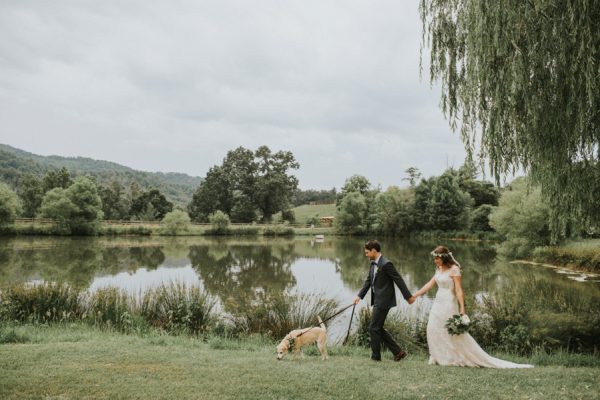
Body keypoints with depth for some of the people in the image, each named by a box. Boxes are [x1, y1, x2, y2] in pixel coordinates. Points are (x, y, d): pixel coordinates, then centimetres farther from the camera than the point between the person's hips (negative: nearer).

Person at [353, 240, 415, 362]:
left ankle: (376, 356, 11)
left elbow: (399, 280, -15)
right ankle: (398, 352, 19)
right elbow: (368, 281, 14)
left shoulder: (386, 264, -18)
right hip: (377, 301, 10)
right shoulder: (372, 264, 10)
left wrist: (408, 296, -12)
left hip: (383, 301, -10)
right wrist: (359, 296, 6)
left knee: (374, 328, -2)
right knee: (378, 328, 13)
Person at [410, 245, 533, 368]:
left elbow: (459, 290, -18)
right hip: (438, 303, 8)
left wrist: (462, 310, -22)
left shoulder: (454, 269, -14)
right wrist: (414, 295, 14)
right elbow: (430, 284, 15)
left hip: (449, 304, -8)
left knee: (455, 332, -3)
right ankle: (441, 357, 16)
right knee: (433, 330, 6)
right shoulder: (439, 269, 9)